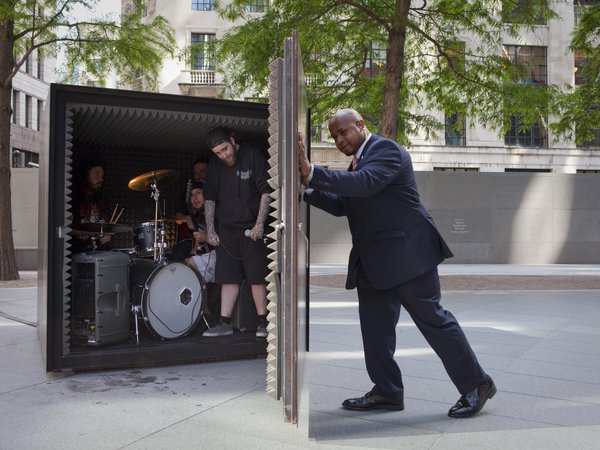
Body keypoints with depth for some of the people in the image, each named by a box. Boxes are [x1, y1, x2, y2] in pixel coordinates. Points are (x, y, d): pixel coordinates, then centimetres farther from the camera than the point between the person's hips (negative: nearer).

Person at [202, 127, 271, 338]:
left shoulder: (253, 157, -6)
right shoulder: (215, 164, 8)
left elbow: (266, 192, -10)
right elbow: (209, 198, 11)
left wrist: (260, 224, -17)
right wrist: (210, 229, 4)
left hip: (251, 228, -4)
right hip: (226, 229, 5)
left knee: (257, 276, -2)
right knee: (228, 277, 6)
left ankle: (262, 321, 8)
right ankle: (225, 323, 11)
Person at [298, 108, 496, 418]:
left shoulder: (386, 149, -9)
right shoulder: (358, 160, 19)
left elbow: (365, 182, -29)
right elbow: (342, 205, 17)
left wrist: (312, 173, -31)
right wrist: (308, 188, 3)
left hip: (406, 253, -9)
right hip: (374, 263, 9)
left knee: (432, 318, -2)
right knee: (374, 327, 9)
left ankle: (475, 384, 13)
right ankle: (387, 392, 21)